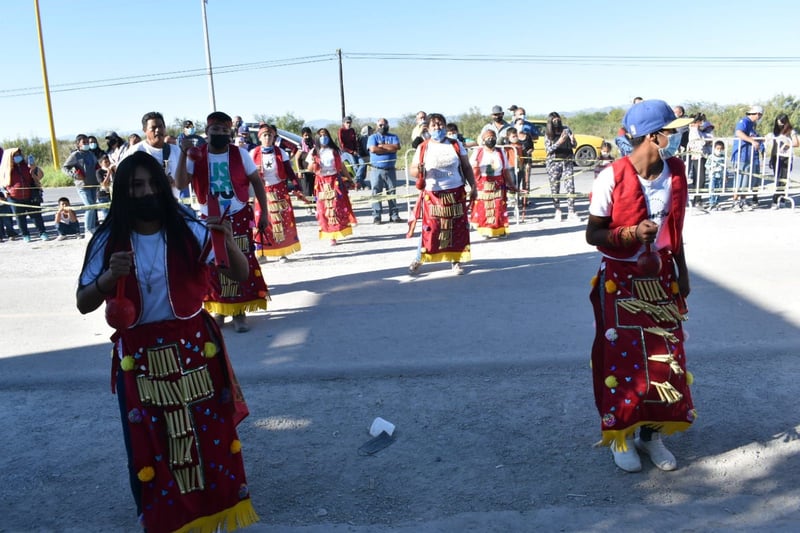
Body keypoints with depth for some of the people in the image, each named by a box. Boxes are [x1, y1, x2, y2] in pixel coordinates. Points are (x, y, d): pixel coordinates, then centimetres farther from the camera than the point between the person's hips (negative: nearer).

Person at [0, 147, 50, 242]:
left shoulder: (26, 166, 3)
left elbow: (40, 176, 5)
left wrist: (35, 169, -12)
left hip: (30, 197, 0)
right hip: (15, 198, 0)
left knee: (36, 215, 2)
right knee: (20, 217, 7)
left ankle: (43, 233, 10)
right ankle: (25, 235, 18)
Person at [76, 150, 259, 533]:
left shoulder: (188, 231, -7)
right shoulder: (108, 240, -4)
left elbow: (240, 275, -10)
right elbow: (83, 304, -5)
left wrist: (229, 244, -31)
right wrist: (109, 276, -25)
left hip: (193, 347, 0)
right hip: (139, 355, 0)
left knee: (209, 430, 11)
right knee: (149, 441, 10)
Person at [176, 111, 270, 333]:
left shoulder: (240, 154, -4)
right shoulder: (196, 156, -4)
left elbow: (257, 182, 3)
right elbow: (180, 184, -15)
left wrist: (264, 212, -2)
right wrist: (183, 153, -23)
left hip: (239, 218, -1)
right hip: (209, 220, 1)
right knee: (212, 265, 8)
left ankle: (239, 311, 11)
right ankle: (218, 309, 22)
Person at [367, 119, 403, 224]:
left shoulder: (393, 137, 10)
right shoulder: (373, 137, 4)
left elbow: (397, 147, -9)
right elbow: (373, 149, -14)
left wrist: (382, 146, -10)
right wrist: (390, 149, -8)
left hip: (390, 170, 2)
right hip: (376, 170, -2)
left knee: (392, 192, 5)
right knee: (376, 193, -1)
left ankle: (394, 215, 8)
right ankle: (376, 216, 2)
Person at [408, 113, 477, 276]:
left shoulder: (456, 145, 6)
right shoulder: (423, 148, 2)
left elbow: (466, 167, 11)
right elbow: (412, 170, 1)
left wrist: (473, 186, 5)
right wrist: (418, 170, -22)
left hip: (456, 193, 2)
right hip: (432, 195, -2)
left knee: (457, 229, 4)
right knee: (430, 229, -4)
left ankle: (456, 261, 16)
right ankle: (418, 259, 10)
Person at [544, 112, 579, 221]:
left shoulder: (566, 130, 8)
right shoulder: (548, 134, 5)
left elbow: (574, 146, 9)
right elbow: (548, 150, -3)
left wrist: (572, 140, -14)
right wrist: (559, 142, -17)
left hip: (568, 162, 1)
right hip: (553, 163, -1)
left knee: (570, 187, -7)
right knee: (555, 188, 0)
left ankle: (571, 213, -6)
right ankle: (557, 211, 12)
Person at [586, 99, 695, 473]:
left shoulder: (676, 171, -1)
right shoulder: (612, 178, -18)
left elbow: (675, 227, 10)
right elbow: (593, 234, -13)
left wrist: (681, 272, 13)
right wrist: (631, 234, -30)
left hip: (661, 278, 5)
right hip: (620, 281, -5)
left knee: (665, 357, 9)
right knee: (622, 358, 4)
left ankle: (652, 434, 27)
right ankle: (621, 437, 22)